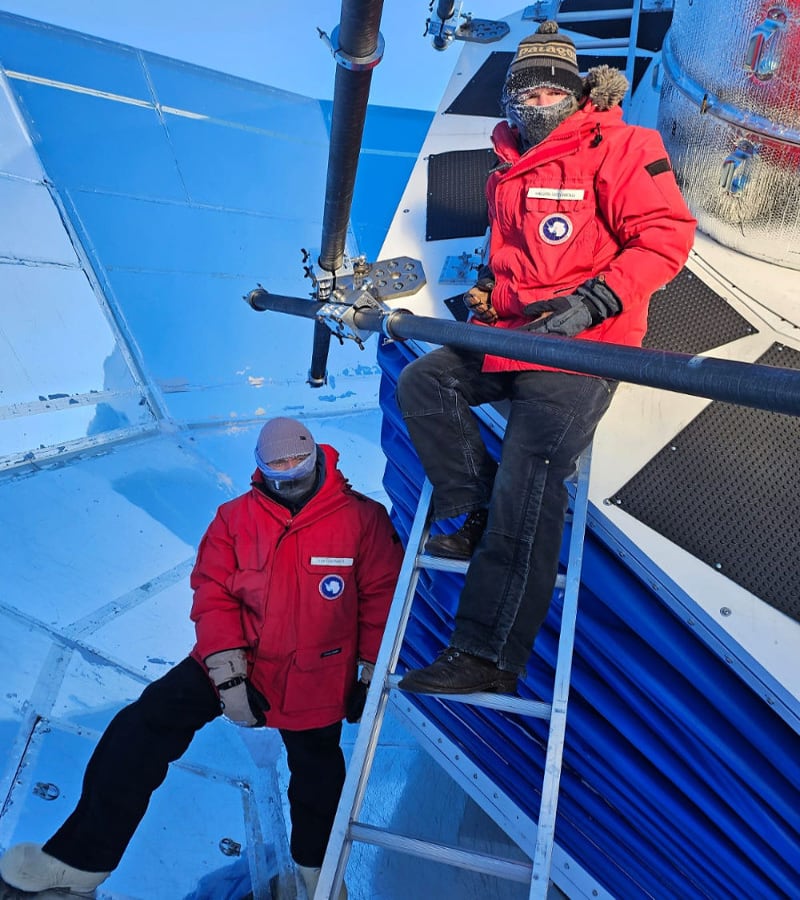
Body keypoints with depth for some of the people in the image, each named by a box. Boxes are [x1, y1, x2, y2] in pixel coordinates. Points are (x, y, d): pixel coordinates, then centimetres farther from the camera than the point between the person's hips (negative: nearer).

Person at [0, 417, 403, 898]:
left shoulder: (362, 517, -12)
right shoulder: (235, 519, -8)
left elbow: (381, 597, -7)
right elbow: (214, 596, -8)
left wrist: (371, 676, -3)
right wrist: (229, 676, -15)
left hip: (315, 683, -1)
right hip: (237, 662, 1)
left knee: (317, 771, 19)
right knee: (144, 724, -11)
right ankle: (82, 858, 4)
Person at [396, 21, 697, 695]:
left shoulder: (616, 147, -3)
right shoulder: (509, 169, 19)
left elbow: (667, 234, -11)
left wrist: (591, 301, -21)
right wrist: (487, 288, 15)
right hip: (506, 336, 8)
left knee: (528, 484, -19)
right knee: (420, 382, -7)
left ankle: (490, 656, -15)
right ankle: (480, 518, -5)